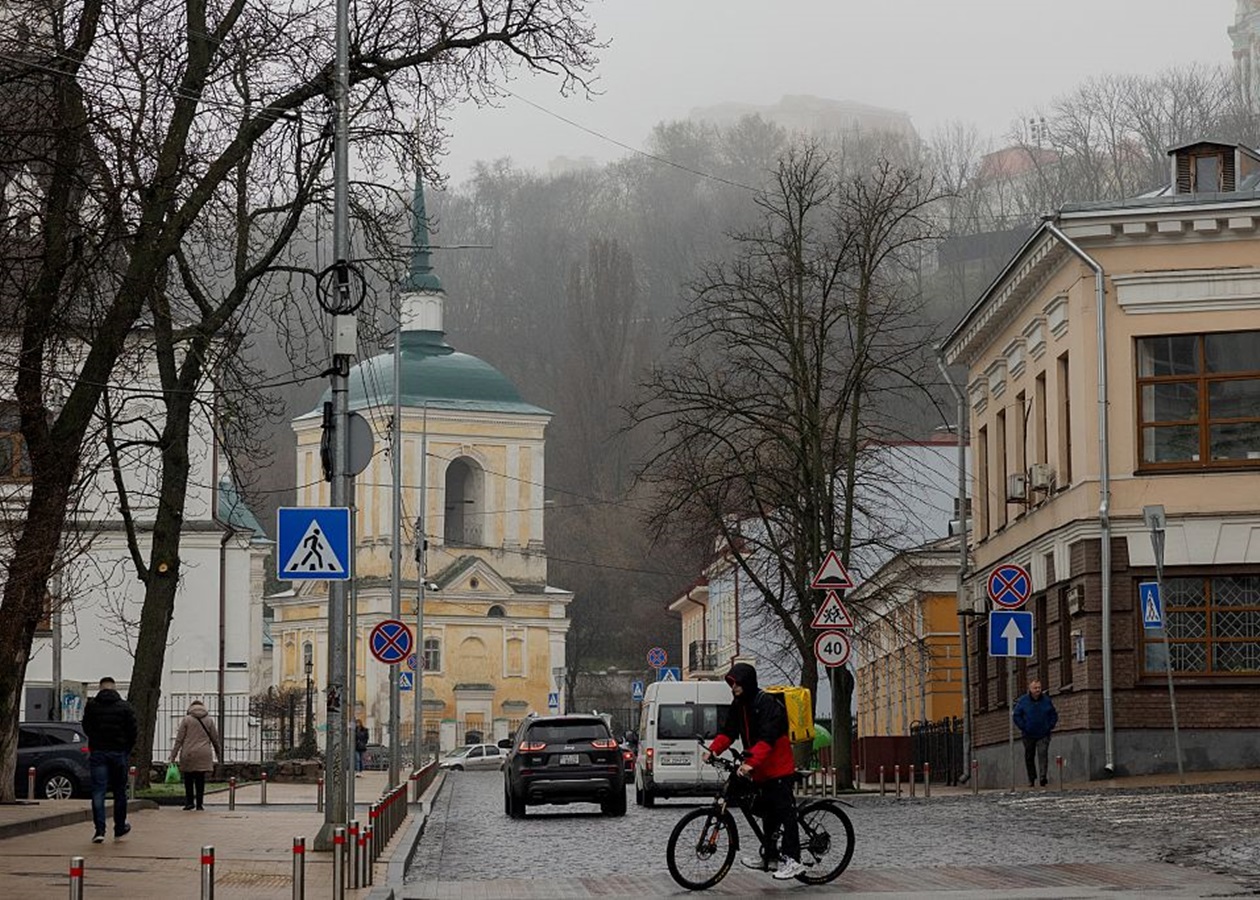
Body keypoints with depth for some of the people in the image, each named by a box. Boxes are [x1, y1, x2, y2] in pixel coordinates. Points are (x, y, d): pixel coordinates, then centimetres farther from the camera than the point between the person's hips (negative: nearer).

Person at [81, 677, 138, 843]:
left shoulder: (91, 706, 0)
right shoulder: (125, 707, 0)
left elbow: (86, 729, 4)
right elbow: (133, 731, -2)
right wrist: (127, 750, 11)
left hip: (98, 753, -1)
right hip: (119, 753, 1)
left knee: (98, 792, -2)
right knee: (119, 792, 12)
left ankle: (100, 830, -13)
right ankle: (119, 828, 21)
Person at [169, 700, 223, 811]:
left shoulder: (186, 720, 2)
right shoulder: (209, 720, 7)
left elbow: (179, 739, -1)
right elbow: (215, 739, 11)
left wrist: (173, 755, 1)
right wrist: (219, 754, 21)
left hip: (188, 754, -1)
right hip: (203, 755, 1)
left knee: (188, 779, 9)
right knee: (200, 780, 3)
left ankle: (190, 802, 6)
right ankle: (199, 804, 2)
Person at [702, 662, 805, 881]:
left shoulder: (768, 704, -20)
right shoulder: (738, 706, 8)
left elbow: (767, 739, -29)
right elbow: (728, 732, 6)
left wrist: (751, 762, -39)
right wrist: (713, 750, -11)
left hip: (779, 768, -9)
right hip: (761, 770, 9)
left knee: (785, 811, -9)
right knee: (768, 812, 14)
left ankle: (792, 860, -11)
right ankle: (769, 856, 21)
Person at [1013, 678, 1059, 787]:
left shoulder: (1047, 700, 0)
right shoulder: (1023, 701, -3)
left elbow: (1054, 715, 10)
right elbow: (1016, 715, 2)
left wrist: (1050, 726, -1)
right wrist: (1023, 727, -6)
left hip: (1043, 735, -1)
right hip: (1028, 735, 1)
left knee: (1043, 754, -18)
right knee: (1029, 757, 8)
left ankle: (1043, 777, -23)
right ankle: (1031, 779, 20)